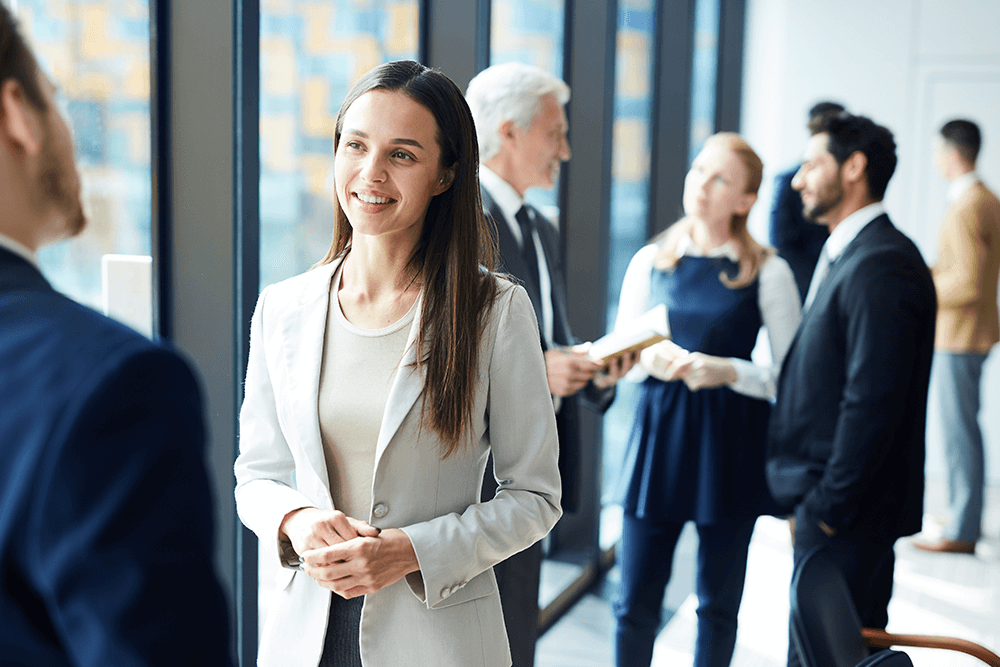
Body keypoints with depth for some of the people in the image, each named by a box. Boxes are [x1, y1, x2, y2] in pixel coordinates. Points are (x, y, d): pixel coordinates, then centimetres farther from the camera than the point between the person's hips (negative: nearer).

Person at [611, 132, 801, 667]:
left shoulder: (767, 272, -3)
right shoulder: (649, 262, 7)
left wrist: (728, 371, -18)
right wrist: (650, 359, -10)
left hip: (730, 443, -2)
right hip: (658, 437, 2)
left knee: (717, 603, 9)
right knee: (634, 602, 2)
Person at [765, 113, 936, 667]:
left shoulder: (882, 264, -18)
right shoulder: (844, 255, 14)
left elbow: (873, 403, -23)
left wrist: (828, 507, -17)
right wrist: (808, 498, 14)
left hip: (846, 516, -10)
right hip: (825, 503, 10)